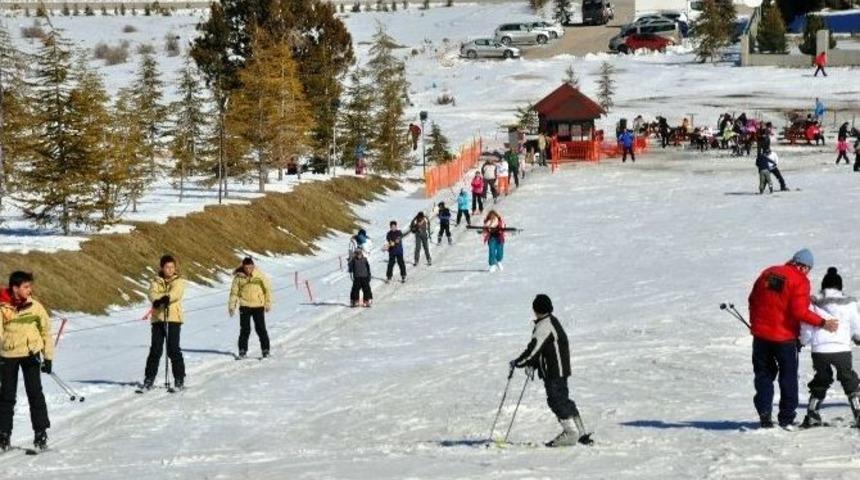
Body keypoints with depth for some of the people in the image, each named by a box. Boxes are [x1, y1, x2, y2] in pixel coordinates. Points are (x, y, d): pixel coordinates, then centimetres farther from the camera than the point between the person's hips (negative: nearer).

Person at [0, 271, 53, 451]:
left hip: (31, 355, 0)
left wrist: (48, 357, 4)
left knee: (35, 393, -4)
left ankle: (41, 433, 2)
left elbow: (46, 331, 5)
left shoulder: (35, 306, -4)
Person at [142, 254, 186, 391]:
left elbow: (176, 293, -14)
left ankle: (179, 379, 4)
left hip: (174, 319, -2)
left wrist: (165, 297, -34)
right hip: (158, 318, 2)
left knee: (173, 350, -4)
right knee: (155, 350, 2)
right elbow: (152, 294, -8)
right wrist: (161, 299, -30)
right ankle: (149, 379, 9)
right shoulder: (156, 281, 11)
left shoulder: (179, 281, 6)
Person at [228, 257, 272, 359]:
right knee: (245, 329, -1)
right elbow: (234, 292, 5)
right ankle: (242, 350, 8)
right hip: (244, 306, 1)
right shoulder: (238, 277, -4)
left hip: (258, 306, -1)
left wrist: (268, 304, -1)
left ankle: (265, 350, 7)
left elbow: (268, 288, 1)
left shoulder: (260, 275, -6)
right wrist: (232, 306, 2)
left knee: (261, 329, -1)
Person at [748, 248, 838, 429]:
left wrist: (755, 324, 24)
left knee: (764, 374, 14)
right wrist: (823, 323, -14)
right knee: (788, 378, 10)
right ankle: (786, 419, 11)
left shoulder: (768, 273, 6)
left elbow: (753, 299, 13)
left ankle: (764, 415, 5)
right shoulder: (800, 281, -12)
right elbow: (800, 311, -20)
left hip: (761, 334, 4)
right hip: (784, 337, -4)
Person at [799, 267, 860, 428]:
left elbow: (806, 334, 4)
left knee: (820, 382, 20)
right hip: (842, 350, -2)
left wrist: (802, 341, 24)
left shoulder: (813, 304, 3)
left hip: (819, 351, 2)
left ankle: (811, 416, 17)